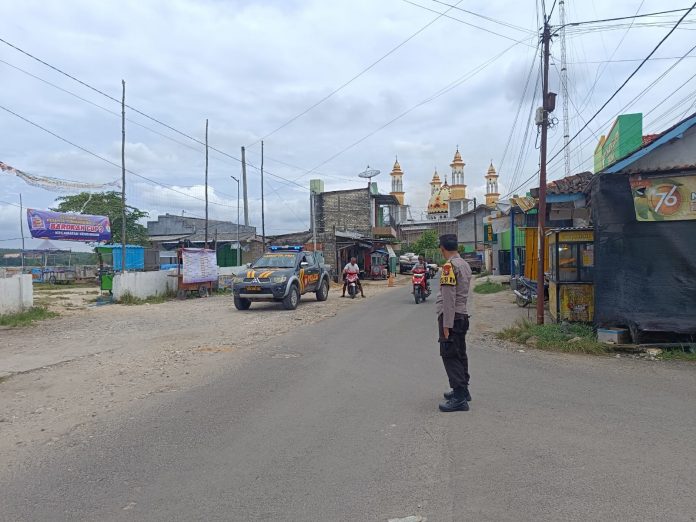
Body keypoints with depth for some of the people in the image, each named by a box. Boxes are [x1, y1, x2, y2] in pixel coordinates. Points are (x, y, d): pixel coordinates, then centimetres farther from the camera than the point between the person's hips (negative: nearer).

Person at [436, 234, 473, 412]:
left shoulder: (449, 266, -15)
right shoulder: (465, 265, 14)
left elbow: (449, 298, -19)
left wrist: (446, 324, -19)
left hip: (451, 317, -9)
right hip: (463, 315, 9)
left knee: (450, 356, -7)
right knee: (460, 354, 17)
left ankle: (459, 399, -8)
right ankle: (462, 389, 27)